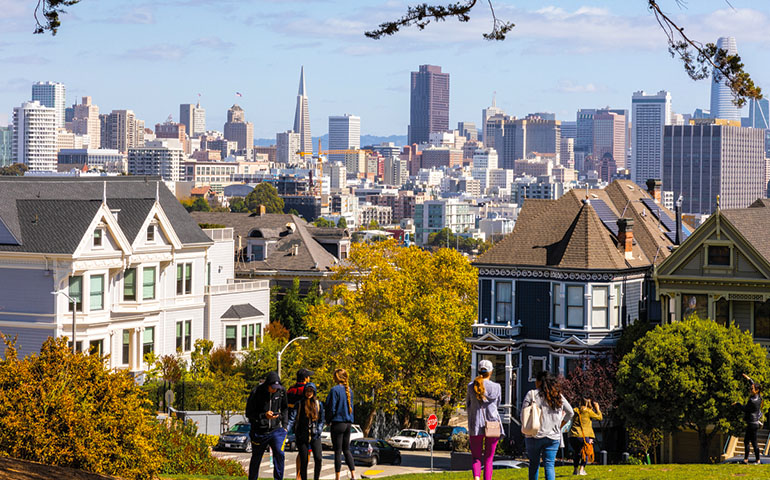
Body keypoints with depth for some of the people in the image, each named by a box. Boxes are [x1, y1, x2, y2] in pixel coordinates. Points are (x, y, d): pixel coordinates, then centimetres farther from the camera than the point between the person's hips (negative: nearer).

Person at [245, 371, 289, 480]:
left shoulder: (281, 391, -3)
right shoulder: (256, 392, -14)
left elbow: (285, 408, 15)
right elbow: (249, 413, -10)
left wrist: (285, 425, 8)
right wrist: (264, 415, -25)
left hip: (276, 430, 2)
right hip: (259, 431, -2)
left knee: (279, 453, -19)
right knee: (256, 458, 11)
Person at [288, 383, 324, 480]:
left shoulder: (319, 404, 7)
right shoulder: (299, 404, 1)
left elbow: (321, 420, 13)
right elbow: (293, 419, -8)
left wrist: (318, 430, -4)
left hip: (315, 436, 1)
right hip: (302, 437, -1)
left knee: (318, 458, -15)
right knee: (303, 461, 1)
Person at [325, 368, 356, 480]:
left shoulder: (335, 390, -14)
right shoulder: (349, 390, 8)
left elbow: (331, 408, -14)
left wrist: (328, 421, -1)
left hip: (338, 422, -7)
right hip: (348, 423, 7)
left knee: (338, 451, -1)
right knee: (347, 450, 15)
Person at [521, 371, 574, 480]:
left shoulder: (531, 394, -5)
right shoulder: (558, 396, 5)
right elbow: (570, 413, 10)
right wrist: (560, 425, 18)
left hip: (534, 435, -2)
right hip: (553, 436, 2)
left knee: (534, 464, 13)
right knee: (549, 465, 0)